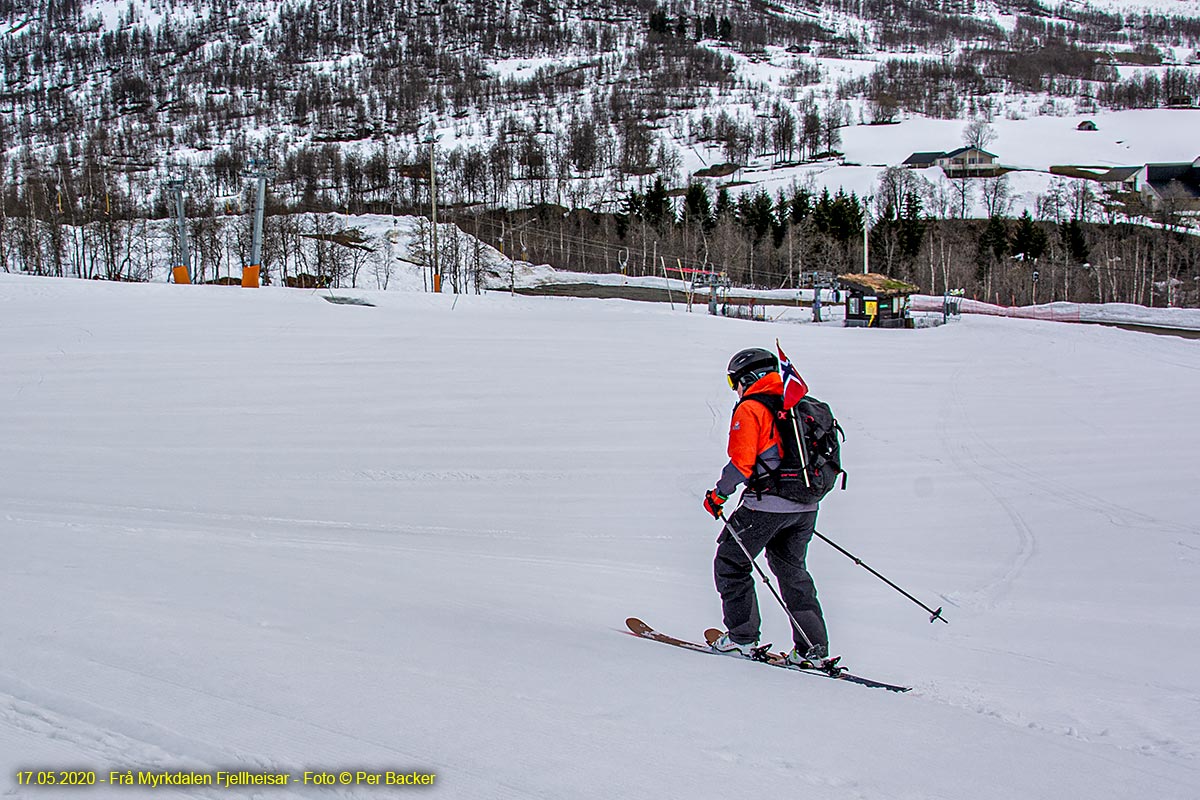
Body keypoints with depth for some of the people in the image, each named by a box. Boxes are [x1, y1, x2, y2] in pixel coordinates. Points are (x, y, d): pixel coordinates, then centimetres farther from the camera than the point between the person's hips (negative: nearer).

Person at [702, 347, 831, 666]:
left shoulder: (750, 409, -9)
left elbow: (741, 463, -16)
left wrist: (718, 495, -3)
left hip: (767, 505, -8)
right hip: (806, 507, 8)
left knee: (730, 563, 9)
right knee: (791, 570, 19)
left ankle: (742, 636, 7)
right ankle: (814, 647, 14)